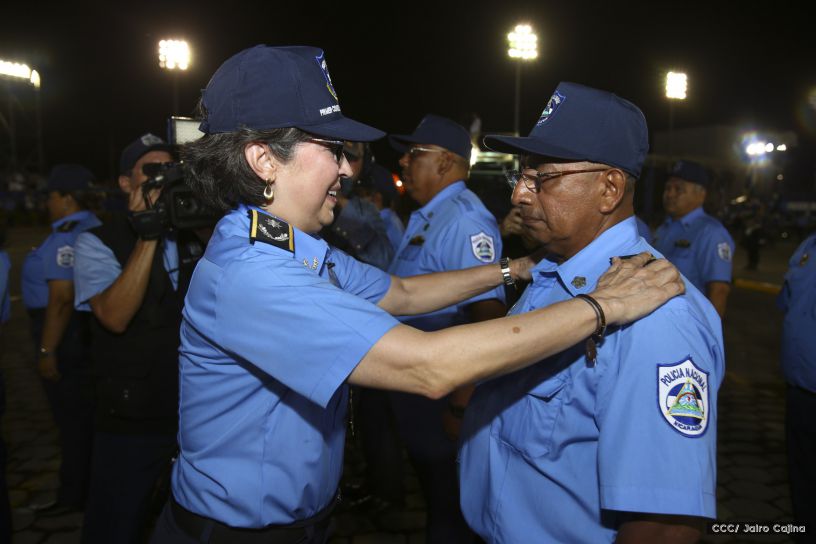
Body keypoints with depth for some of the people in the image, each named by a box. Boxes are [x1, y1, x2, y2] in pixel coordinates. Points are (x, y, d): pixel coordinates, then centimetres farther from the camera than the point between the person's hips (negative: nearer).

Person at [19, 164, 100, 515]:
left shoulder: (66, 236, -19)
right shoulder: (93, 228, 11)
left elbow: (61, 299, -25)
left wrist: (46, 350, -21)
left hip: (65, 332, -9)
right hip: (86, 329, 10)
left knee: (71, 416, 2)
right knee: (85, 412, 18)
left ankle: (74, 495, 15)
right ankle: (90, 483, 31)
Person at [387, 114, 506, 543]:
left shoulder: (464, 220, -21)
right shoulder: (425, 216, 10)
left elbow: (487, 318, -29)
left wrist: (461, 406, -29)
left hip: (442, 393, -9)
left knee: (449, 509, 10)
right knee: (430, 487, 25)